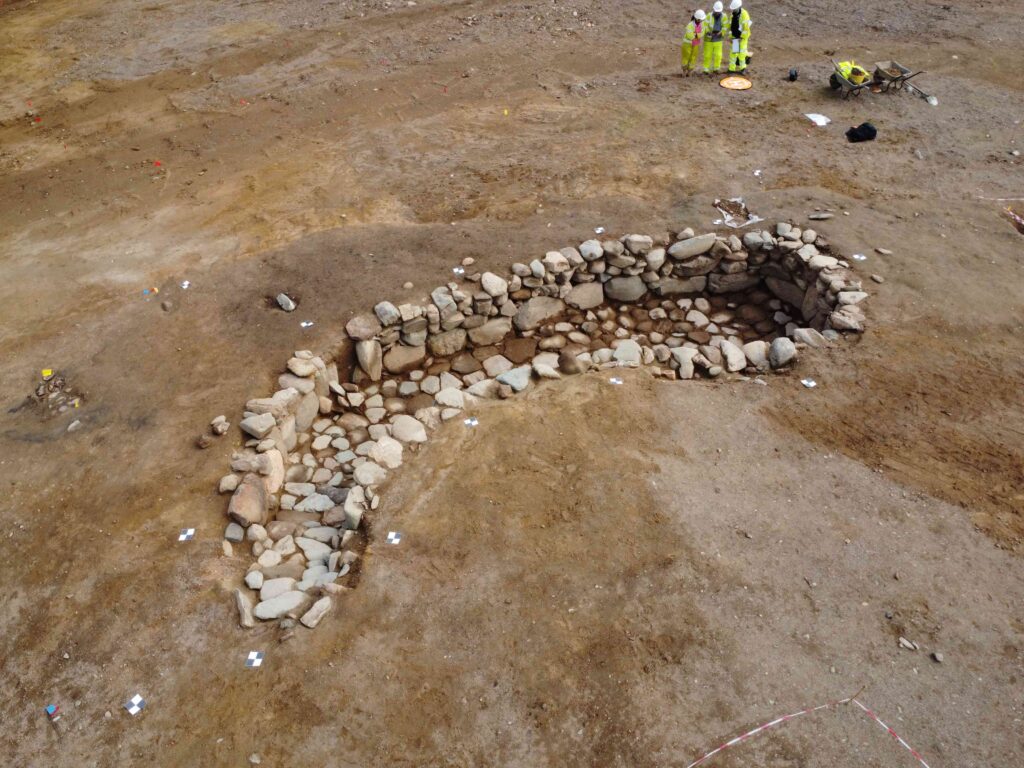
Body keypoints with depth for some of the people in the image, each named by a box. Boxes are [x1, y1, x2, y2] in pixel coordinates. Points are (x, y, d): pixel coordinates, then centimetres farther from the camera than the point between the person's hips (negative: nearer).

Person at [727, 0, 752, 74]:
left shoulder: (744, 14, -18)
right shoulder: (732, 14, 3)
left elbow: (746, 27, -19)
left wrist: (742, 37, -17)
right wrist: (730, 36, 4)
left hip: (742, 37, -6)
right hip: (734, 37, 6)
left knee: (741, 52, -4)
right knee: (733, 52, 7)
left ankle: (743, 68, 9)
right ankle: (731, 68, 13)